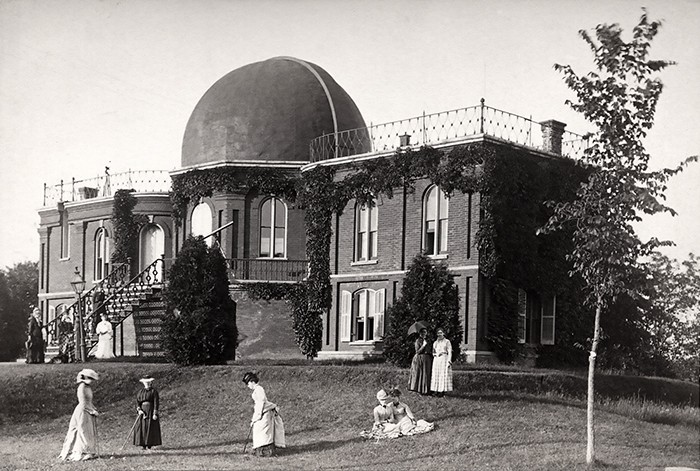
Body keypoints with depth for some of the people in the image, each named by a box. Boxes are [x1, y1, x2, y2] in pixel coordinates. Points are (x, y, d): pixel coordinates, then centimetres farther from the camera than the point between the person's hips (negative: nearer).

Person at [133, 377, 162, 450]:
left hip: (151, 411, -4)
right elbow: (137, 402, 7)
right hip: (142, 411, 4)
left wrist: (155, 414, -14)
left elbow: (156, 403, -7)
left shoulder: (154, 392, -1)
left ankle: (149, 445, -4)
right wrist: (139, 410, -11)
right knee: (142, 427, -3)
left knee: (150, 427, -6)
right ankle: (143, 445, 0)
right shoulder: (140, 392, 13)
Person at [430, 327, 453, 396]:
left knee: (443, 375, -9)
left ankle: (442, 391, -9)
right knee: (436, 375, 0)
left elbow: (449, 352, -4)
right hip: (436, 360, 5)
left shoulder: (447, 342, 2)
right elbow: (433, 352, 22)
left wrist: (449, 361, -14)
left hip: (444, 359, -5)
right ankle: (436, 390, 2)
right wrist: (435, 354, -1)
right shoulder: (435, 343, 18)